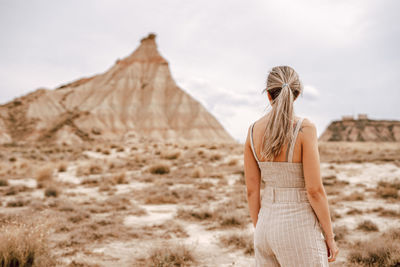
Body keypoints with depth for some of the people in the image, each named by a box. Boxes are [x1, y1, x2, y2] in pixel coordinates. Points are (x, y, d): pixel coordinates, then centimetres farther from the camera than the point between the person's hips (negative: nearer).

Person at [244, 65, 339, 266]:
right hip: (299, 230, -5)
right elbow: (314, 190, -18)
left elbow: (251, 190, 3)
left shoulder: (253, 130, -1)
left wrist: (260, 233, 15)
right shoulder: (304, 128, -17)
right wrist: (330, 237, -4)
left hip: (269, 223, 5)